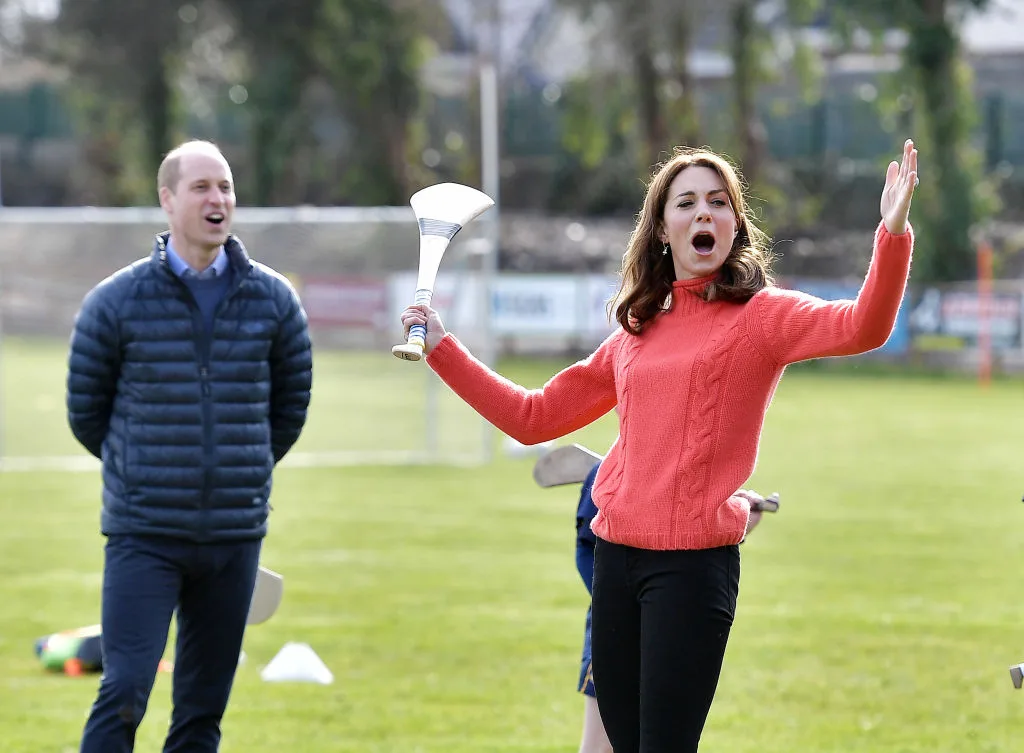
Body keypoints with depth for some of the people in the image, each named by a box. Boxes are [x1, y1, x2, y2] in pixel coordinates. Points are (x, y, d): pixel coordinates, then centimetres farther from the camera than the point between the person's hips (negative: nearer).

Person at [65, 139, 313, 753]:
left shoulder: (273, 300, 2)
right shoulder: (117, 301, -5)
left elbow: (291, 405, 16)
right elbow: (85, 410, 6)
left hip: (235, 537, 3)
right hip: (143, 537, -3)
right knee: (124, 695, -12)